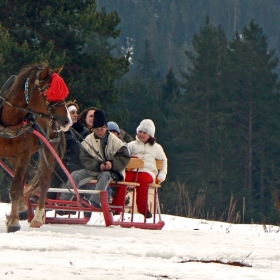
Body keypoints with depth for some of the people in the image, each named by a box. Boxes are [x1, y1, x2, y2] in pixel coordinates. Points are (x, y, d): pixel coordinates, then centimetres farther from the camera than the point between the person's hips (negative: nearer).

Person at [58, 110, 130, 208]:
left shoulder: (113, 140, -5)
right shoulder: (88, 140, 0)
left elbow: (124, 157, -8)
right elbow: (85, 158, -6)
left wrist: (112, 164, -25)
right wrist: (99, 166, -22)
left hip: (110, 171, -3)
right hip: (93, 170, 3)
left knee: (105, 176, -36)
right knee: (75, 175, -17)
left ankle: (94, 202, -48)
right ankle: (63, 200, -16)